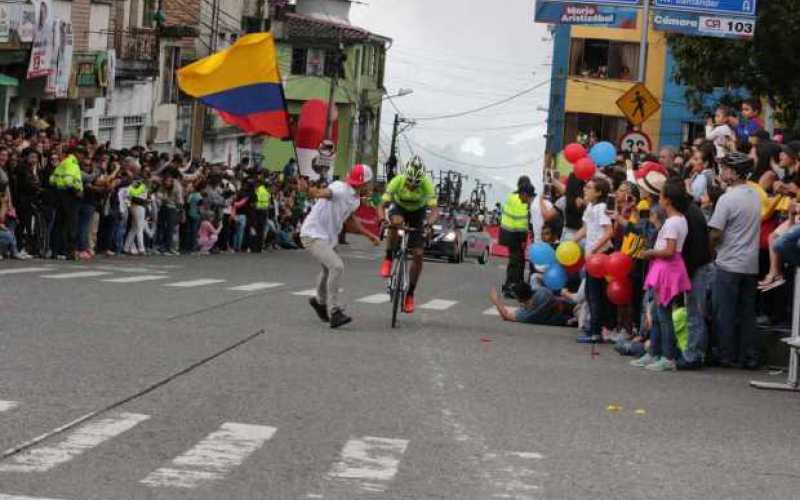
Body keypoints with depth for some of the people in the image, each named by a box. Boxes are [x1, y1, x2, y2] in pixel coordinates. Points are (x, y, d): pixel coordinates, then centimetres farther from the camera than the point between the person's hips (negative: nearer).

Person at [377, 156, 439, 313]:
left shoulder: (427, 185, -32)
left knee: (418, 255, -9)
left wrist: (429, 223, -56)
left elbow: (434, 210, -36)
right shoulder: (397, 182, -32)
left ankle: (410, 294, 5)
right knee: (396, 221, -40)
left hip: (418, 212, 1)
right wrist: (382, 219, -52)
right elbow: (382, 206, -32)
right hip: (399, 207, -1)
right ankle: (388, 259, -21)